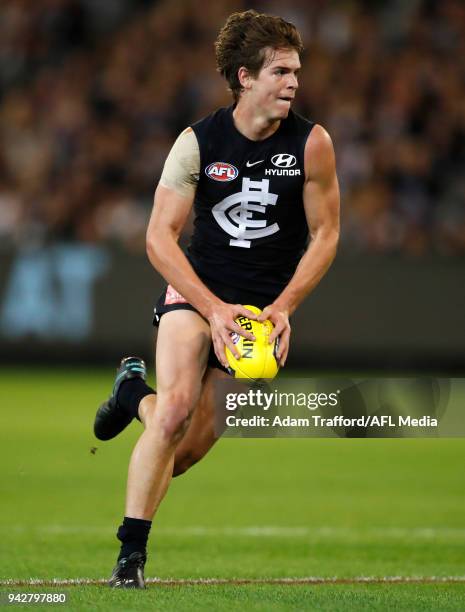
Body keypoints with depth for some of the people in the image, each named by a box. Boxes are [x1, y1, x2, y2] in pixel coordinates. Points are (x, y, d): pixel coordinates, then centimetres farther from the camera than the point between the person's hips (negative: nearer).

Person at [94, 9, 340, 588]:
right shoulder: (197, 142, -8)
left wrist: (284, 307, -11)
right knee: (176, 410, -23)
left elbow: (325, 234, 1)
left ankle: (134, 391, 33)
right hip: (196, 290, -1)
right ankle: (130, 554, -13)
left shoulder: (312, 143, -7)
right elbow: (160, 237, -7)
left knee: (189, 447, -2)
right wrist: (214, 309, -17)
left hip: (264, 306, 1)